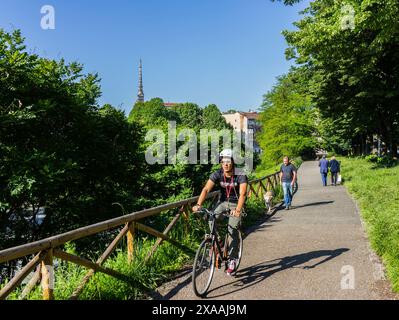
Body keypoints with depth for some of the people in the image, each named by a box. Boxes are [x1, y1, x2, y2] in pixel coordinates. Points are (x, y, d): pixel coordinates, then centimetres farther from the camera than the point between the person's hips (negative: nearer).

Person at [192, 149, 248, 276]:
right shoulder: (217, 174, -15)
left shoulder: (240, 176, -22)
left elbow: (242, 194, -33)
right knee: (212, 220, -24)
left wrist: (238, 210, -49)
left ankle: (232, 260, 3)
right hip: (223, 202, 3)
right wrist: (198, 205, -39)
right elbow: (206, 189, -24)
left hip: (236, 204, -3)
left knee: (232, 230, -14)